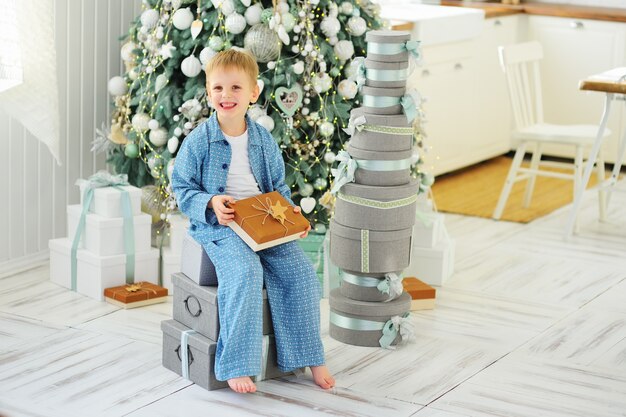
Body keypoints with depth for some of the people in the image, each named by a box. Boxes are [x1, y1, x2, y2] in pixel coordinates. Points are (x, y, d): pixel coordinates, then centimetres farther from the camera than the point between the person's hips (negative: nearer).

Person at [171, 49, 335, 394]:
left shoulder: (264, 141, 8)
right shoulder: (198, 142, -4)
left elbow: (278, 186, 18)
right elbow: (182, 189, 0)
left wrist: (290, 211, -1)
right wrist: (211, 204, -18)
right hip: (219, 226, -4)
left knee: (299, 270, -14)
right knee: (245, 273, -31)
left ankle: (309, 356, 1)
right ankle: (235, 365, -23)